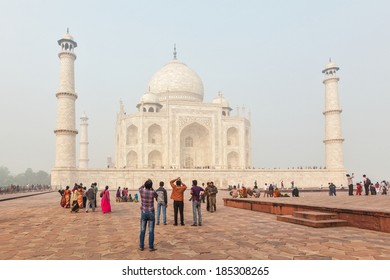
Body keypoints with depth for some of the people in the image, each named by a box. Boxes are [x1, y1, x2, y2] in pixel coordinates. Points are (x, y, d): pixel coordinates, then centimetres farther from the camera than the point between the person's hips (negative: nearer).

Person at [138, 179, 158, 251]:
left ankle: (141, 246, 16)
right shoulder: (152, 192, -14)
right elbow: (156, 196, 12)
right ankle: (151, 247, 8)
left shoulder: (142, 191, -8)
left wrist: (145, 183, 19)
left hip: (143, 213, 3)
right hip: (151, 213, -2)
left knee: (142, 230, 11)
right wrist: (152, 188, 12)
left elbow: (139, 188, 20)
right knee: (151, 231, 3)